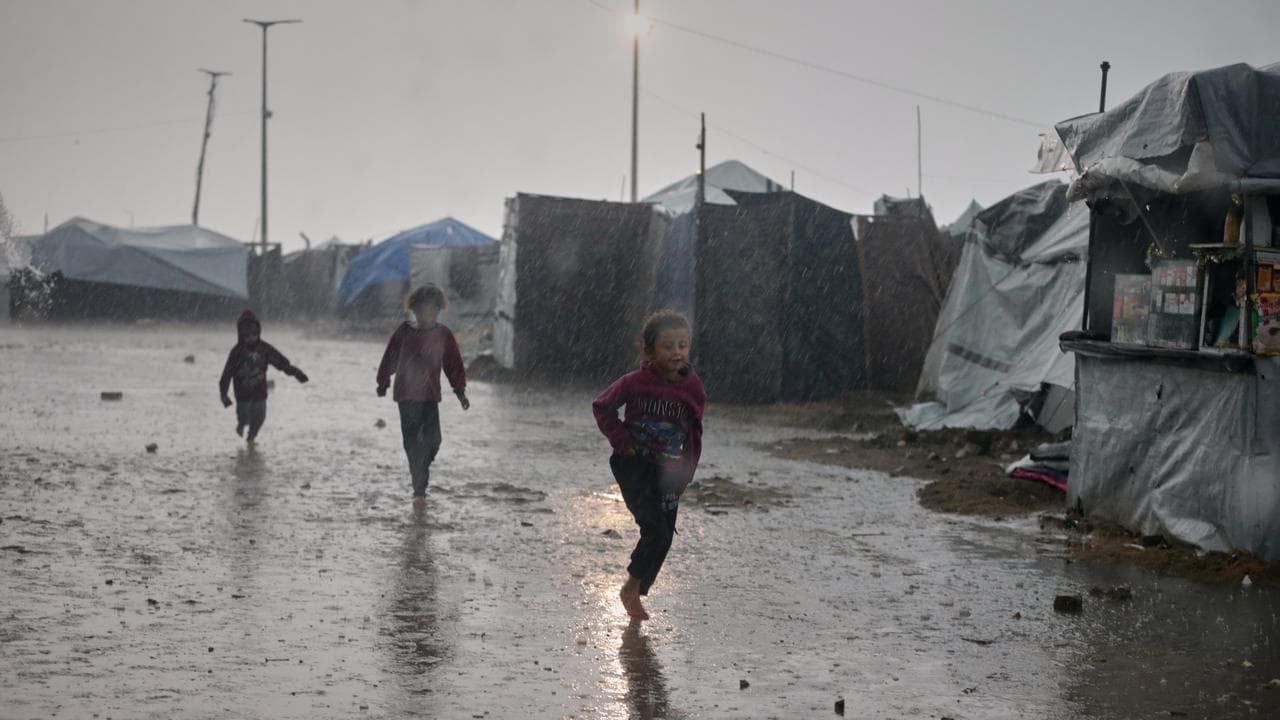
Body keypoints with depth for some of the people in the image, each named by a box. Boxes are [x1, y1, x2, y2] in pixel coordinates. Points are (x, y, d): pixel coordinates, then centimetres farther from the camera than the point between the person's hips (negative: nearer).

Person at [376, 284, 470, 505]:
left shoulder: (443, 334, 3)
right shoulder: (404, 331, -1)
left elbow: (453, 364, 7)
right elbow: (389, 359, 7)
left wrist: (460, 391, 3)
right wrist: (383, 384, 10)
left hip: (430, 395, 2)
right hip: (406, 394, -1)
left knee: (433, 440, -7)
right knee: (412, 441, -5)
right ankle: (419, 490, 0)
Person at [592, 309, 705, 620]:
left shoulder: (693, 388, -4)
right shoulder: (635, 382, -12)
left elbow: (694, 434, 7)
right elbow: (601, 407, 3)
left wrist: (685, 474, 3)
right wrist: (621, 439, -7)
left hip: (668, 472, 4)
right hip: (634, 466, -4)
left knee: (664, 535, 5)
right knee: (657, 530, -14)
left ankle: (635, 592, 23)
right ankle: (631, 588, 5)